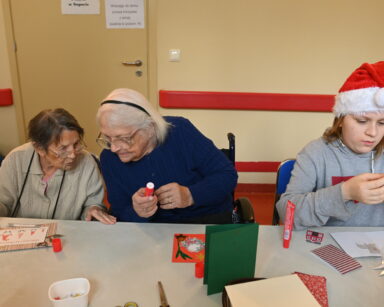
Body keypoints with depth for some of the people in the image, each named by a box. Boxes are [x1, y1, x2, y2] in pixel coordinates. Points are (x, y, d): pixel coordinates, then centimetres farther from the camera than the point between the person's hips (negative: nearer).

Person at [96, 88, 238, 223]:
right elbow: (118, 213, -4)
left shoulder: (181, 131, -18)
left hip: (209, 219, -1)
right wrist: (135, 213, -27)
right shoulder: (109, 158, -8)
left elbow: (228, 175, -12)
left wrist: (191, 195, -28)